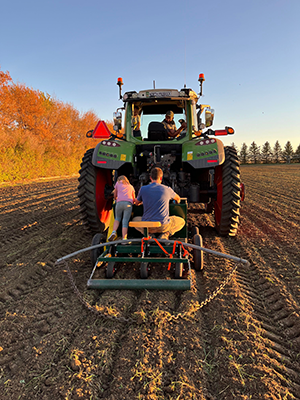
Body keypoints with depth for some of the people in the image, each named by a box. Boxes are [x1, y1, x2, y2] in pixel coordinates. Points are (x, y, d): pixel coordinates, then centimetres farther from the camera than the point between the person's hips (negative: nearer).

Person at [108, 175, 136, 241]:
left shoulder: (118, 183, 25)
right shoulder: (131, 186, 30)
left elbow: (115, 196, 29)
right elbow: (134, 199, 30)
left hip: (119, 203, 0)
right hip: (128, 203, 0)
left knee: (117, 218, 20)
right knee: (125, 221, -1)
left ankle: (114, 232, -2)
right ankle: (124, 239, -9)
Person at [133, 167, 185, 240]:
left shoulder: (143, 189, -1)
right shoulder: (167, 189, 0)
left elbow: (136, 203, 17)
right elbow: (178, 198, 22)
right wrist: (177, 202, 47)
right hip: (163, 226, -1)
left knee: (135, 220, 33)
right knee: (181, 221, 25)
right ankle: (166, 234, 1)